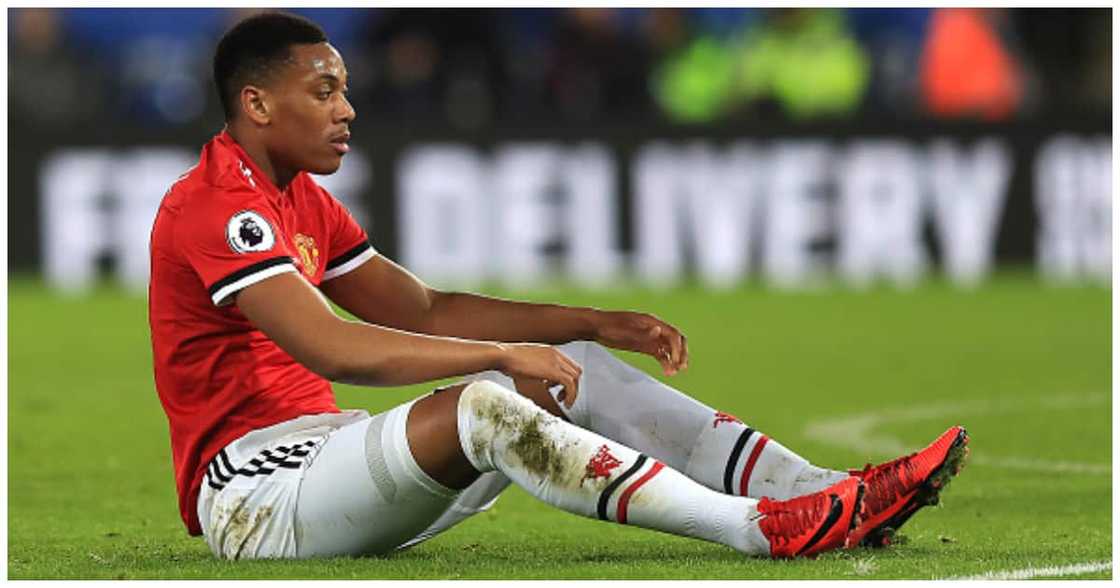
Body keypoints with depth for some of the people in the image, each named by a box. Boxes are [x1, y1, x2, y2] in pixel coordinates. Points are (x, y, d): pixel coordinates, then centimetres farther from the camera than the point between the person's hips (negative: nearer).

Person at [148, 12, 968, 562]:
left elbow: (424, 311, 19)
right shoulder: (214, 205, -15)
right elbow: (331, 348, -27)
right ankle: (767, 529, -36)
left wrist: (594, 324, 10)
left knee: (578, 372, 2)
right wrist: (505, 354, -27)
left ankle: (831, 497, -9)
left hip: (322, 452, 10)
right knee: (484, 407, -32)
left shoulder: (305, 202, 18)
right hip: (253, 494, -10)